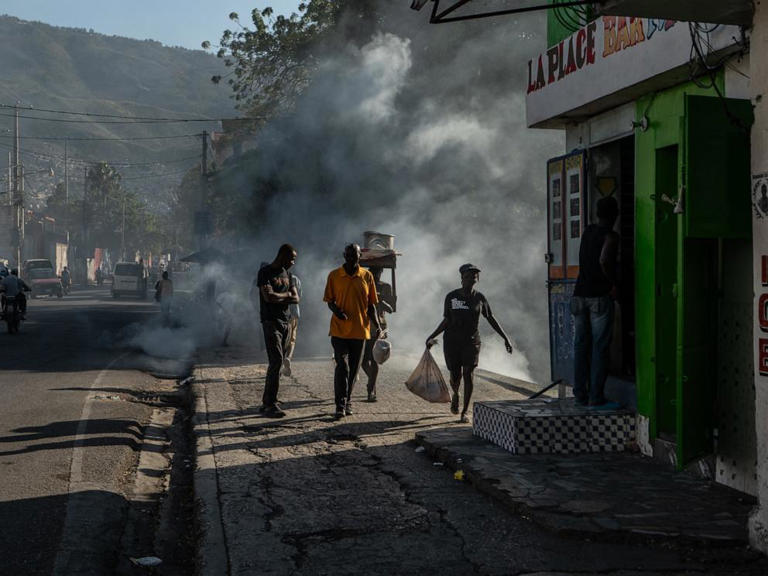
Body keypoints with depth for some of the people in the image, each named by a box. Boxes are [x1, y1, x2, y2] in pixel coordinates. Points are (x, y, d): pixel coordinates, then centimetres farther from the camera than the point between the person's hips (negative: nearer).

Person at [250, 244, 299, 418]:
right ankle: (271, 404, -16)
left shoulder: (287, 274, 17)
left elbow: (296, 298, 10)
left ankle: (266, 402, 15)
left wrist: (278, 298, -7)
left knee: (277, 363, 9)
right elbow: (268, 297, -19)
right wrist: (286, 295, -3)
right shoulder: (265, 272, -8)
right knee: (276, 361, -15)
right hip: (270, 321, -8)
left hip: (284, 322, 8)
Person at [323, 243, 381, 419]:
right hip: (339, 330, -2)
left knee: (353, 369, 10)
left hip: (360, 330, 2)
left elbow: (371, 304, 8)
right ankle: (340, 405, -10)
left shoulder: (367, 276, 5)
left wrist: (376, 325, -2)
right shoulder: (334, 276, 1)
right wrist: (336, 310, -17)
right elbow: (329, 301, 5)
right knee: (342, 366, -11)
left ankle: (347, 401, 24)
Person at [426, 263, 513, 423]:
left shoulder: (479, 298, 0)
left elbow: (491, 319, 8)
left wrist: (505, 338, 6)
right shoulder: (451, 296, -2)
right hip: (452, 342, 0)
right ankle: (455, 394, 38)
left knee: (468, 375, -8)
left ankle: (465, 412, 3)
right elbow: (446, 320, 5)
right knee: (455, 377, 2)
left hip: (471, 342, 0)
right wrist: (432, 337, 0)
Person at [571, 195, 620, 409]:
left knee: (581, 345, 9)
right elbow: (604, 260, -27)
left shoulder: (587, 232, 14)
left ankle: (580, 395, 10)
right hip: (600, 296, -6)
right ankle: (596, 397, -4)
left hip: (580, 294, 6)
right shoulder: (610, 236, -8)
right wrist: (614, 283, -13)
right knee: (600, 347, -3)